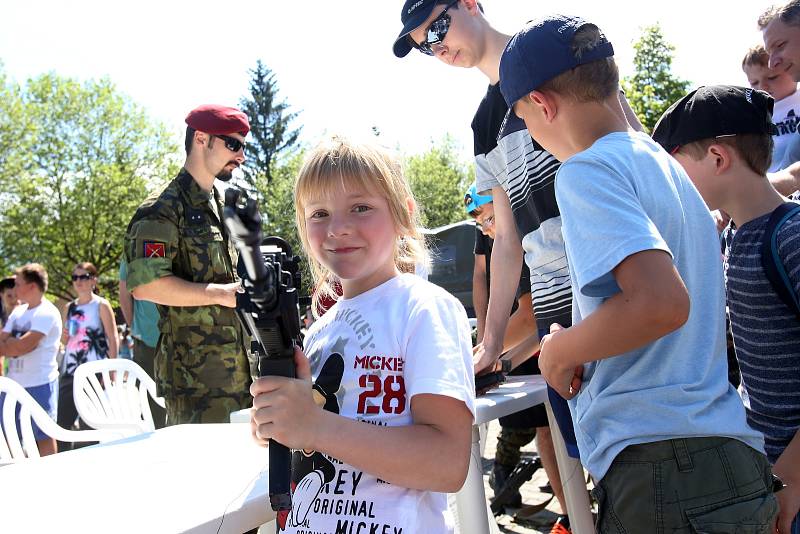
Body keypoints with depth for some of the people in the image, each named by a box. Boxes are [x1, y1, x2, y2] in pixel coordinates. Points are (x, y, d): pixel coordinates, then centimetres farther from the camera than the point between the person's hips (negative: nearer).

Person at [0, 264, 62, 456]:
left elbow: (23, 347, -20)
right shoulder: (18, 312, 13)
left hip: (39, 384, -8)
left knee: (43, 436, 2)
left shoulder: (47, 313, -12)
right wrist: (16, 344, -11)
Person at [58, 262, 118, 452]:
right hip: (69, 372, 6)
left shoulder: (101, 305, -1)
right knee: (61, 422, 5)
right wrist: (64, 336, -1)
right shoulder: (70, 307, 15)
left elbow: (113, 339, -5)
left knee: (88, 425, -2)